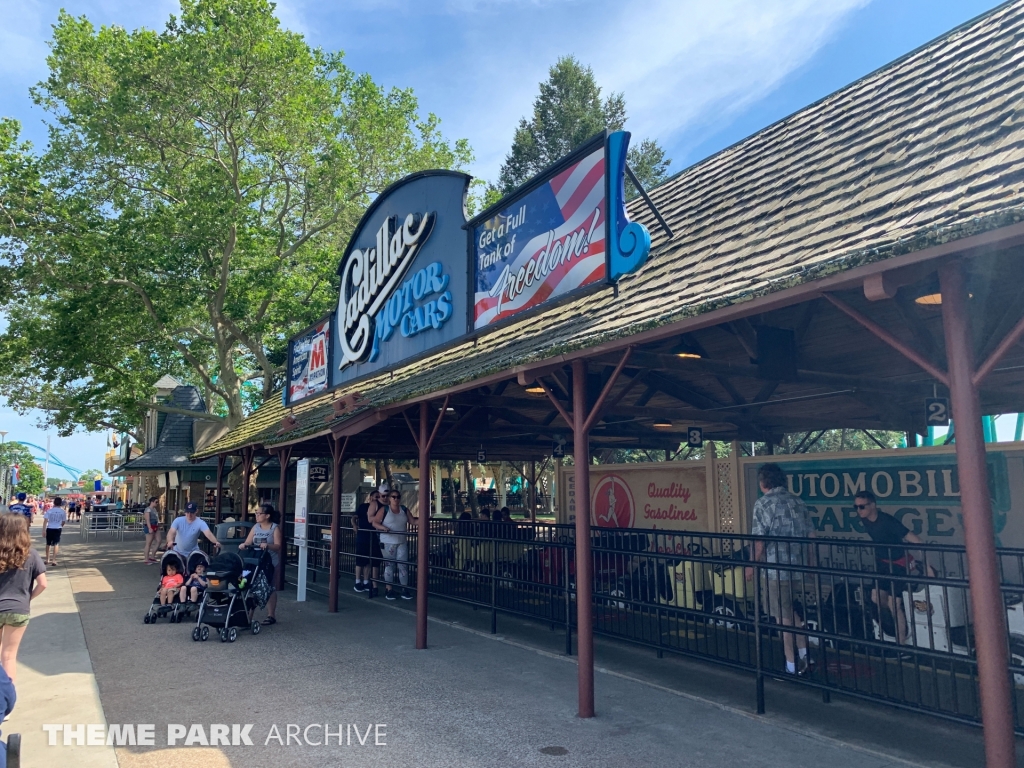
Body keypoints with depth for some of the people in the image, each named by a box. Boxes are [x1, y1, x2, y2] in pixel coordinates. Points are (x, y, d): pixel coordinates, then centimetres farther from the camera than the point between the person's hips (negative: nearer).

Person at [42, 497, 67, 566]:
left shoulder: (49, 510, -4)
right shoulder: (63, 511, -1)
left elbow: (45, 521, -8)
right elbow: (64, 521, 4)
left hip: (49, 528, 1)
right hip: (58, 529, -1)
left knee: (48, 544, 16)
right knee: (56, 544, 3)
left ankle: (47, 559, 24)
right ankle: (53, 560, -3)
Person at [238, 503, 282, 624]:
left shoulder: (275, 528, -3)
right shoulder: (255, 527, 11)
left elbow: (278, 546, -12)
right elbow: (248, 542, 6)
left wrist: (267, 545, -30)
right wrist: (243, 545, -17)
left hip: (270, 562, -5)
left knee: (269, 587, -1)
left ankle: (271, 615, 5)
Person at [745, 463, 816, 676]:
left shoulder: (763, 503, -10)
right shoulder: (797, 502, 9)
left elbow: (759, 541, -14)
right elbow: (811, 535, 11)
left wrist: (752, 566, -2)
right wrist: (810, 562, 22)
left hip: (777, 568, -6)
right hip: (799, 567, 7)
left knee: (783, 618, 4)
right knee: (791, 613, 22)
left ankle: (792, 667, 11)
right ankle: (804, 657, 19)